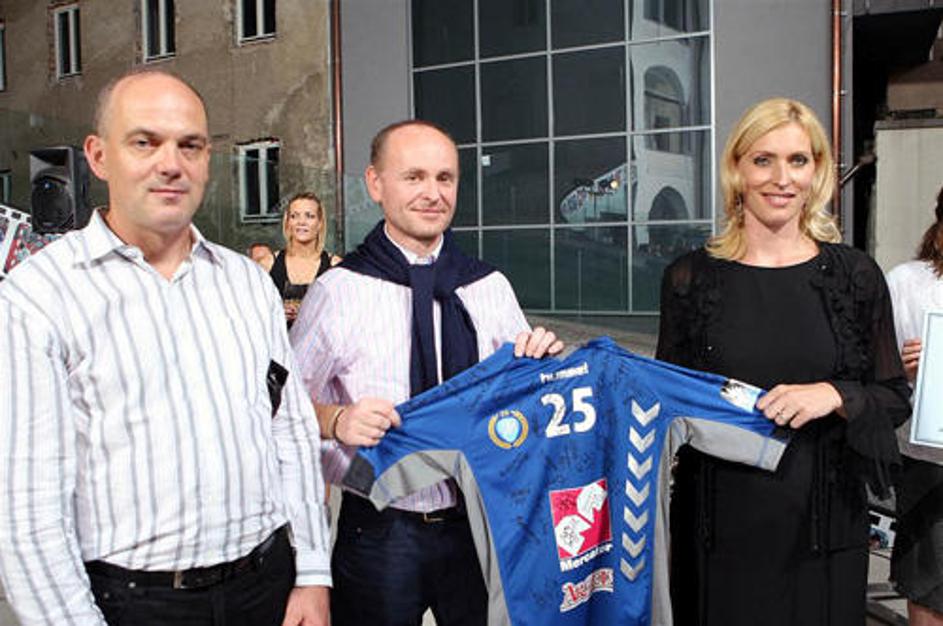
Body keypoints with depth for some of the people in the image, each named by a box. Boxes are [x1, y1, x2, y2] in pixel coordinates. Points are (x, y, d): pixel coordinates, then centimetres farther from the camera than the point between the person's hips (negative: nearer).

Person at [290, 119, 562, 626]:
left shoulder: (490, 288, 3)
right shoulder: (338, 291, -8)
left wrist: (542, 360, -10)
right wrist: (337, 421, -21)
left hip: (481, 522, 3)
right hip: (378, 532, -3)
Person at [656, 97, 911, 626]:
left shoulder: (856, 275, 0)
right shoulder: (691, 278, 0)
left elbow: (896, 399, 3)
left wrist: (835, 395, -15)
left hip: (824, 519, 1)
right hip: (720, 518, 0)